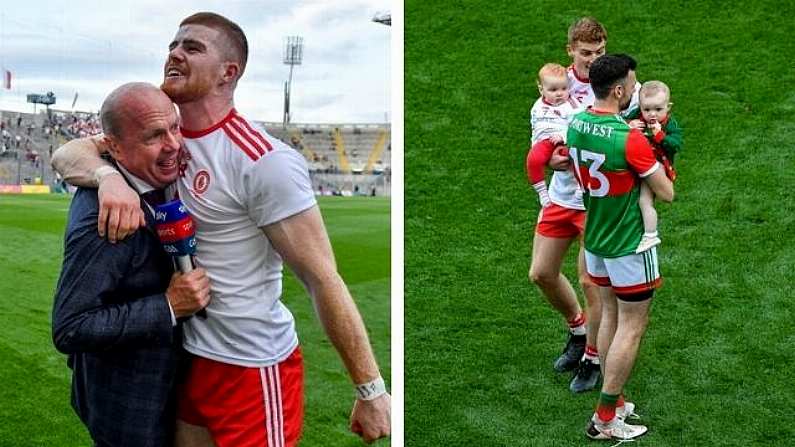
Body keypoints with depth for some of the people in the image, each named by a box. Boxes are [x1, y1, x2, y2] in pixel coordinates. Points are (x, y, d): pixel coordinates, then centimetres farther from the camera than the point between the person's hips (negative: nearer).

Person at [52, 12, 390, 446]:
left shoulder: (264, 161, -20)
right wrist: (108, 176, -27)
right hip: (187, 356, 7)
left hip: (253, 366, -7)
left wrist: (371, 390, -18)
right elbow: (65, 153, -3)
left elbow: (323, 279, -20)